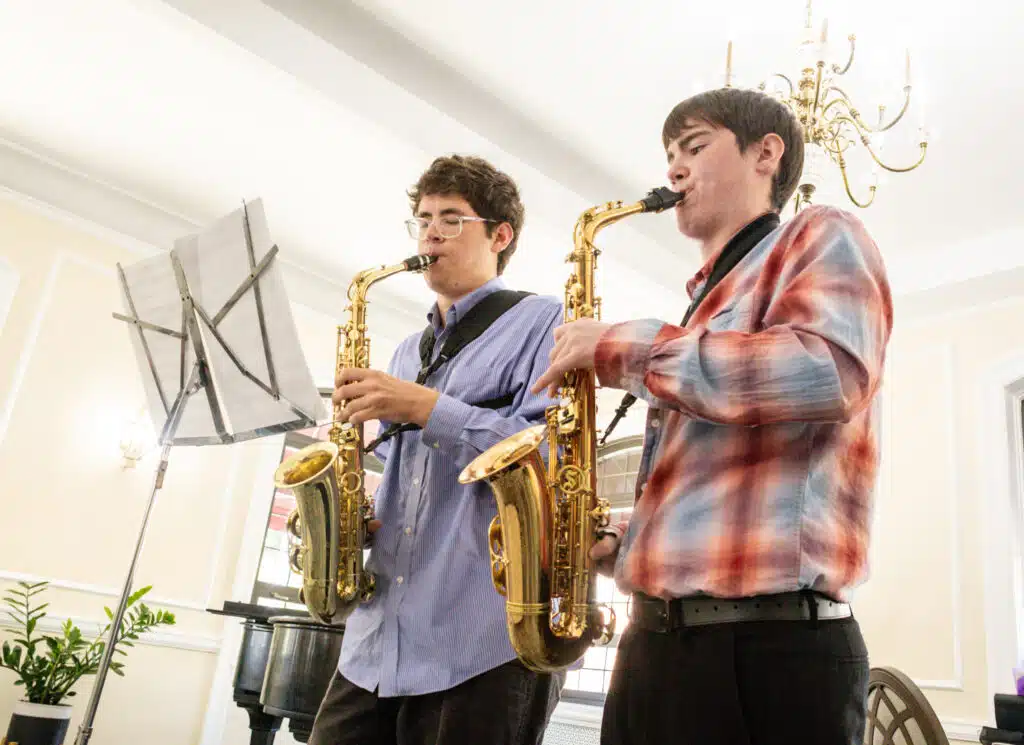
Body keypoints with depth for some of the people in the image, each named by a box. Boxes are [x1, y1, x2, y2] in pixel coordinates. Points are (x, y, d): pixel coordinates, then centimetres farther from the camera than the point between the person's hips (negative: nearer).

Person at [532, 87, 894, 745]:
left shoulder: (820, 236, 0)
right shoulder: (710, 300, 23)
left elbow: (830, 375, -23)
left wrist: (618, 347, -14)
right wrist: (616, 546, 7)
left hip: (768, 644, -8)